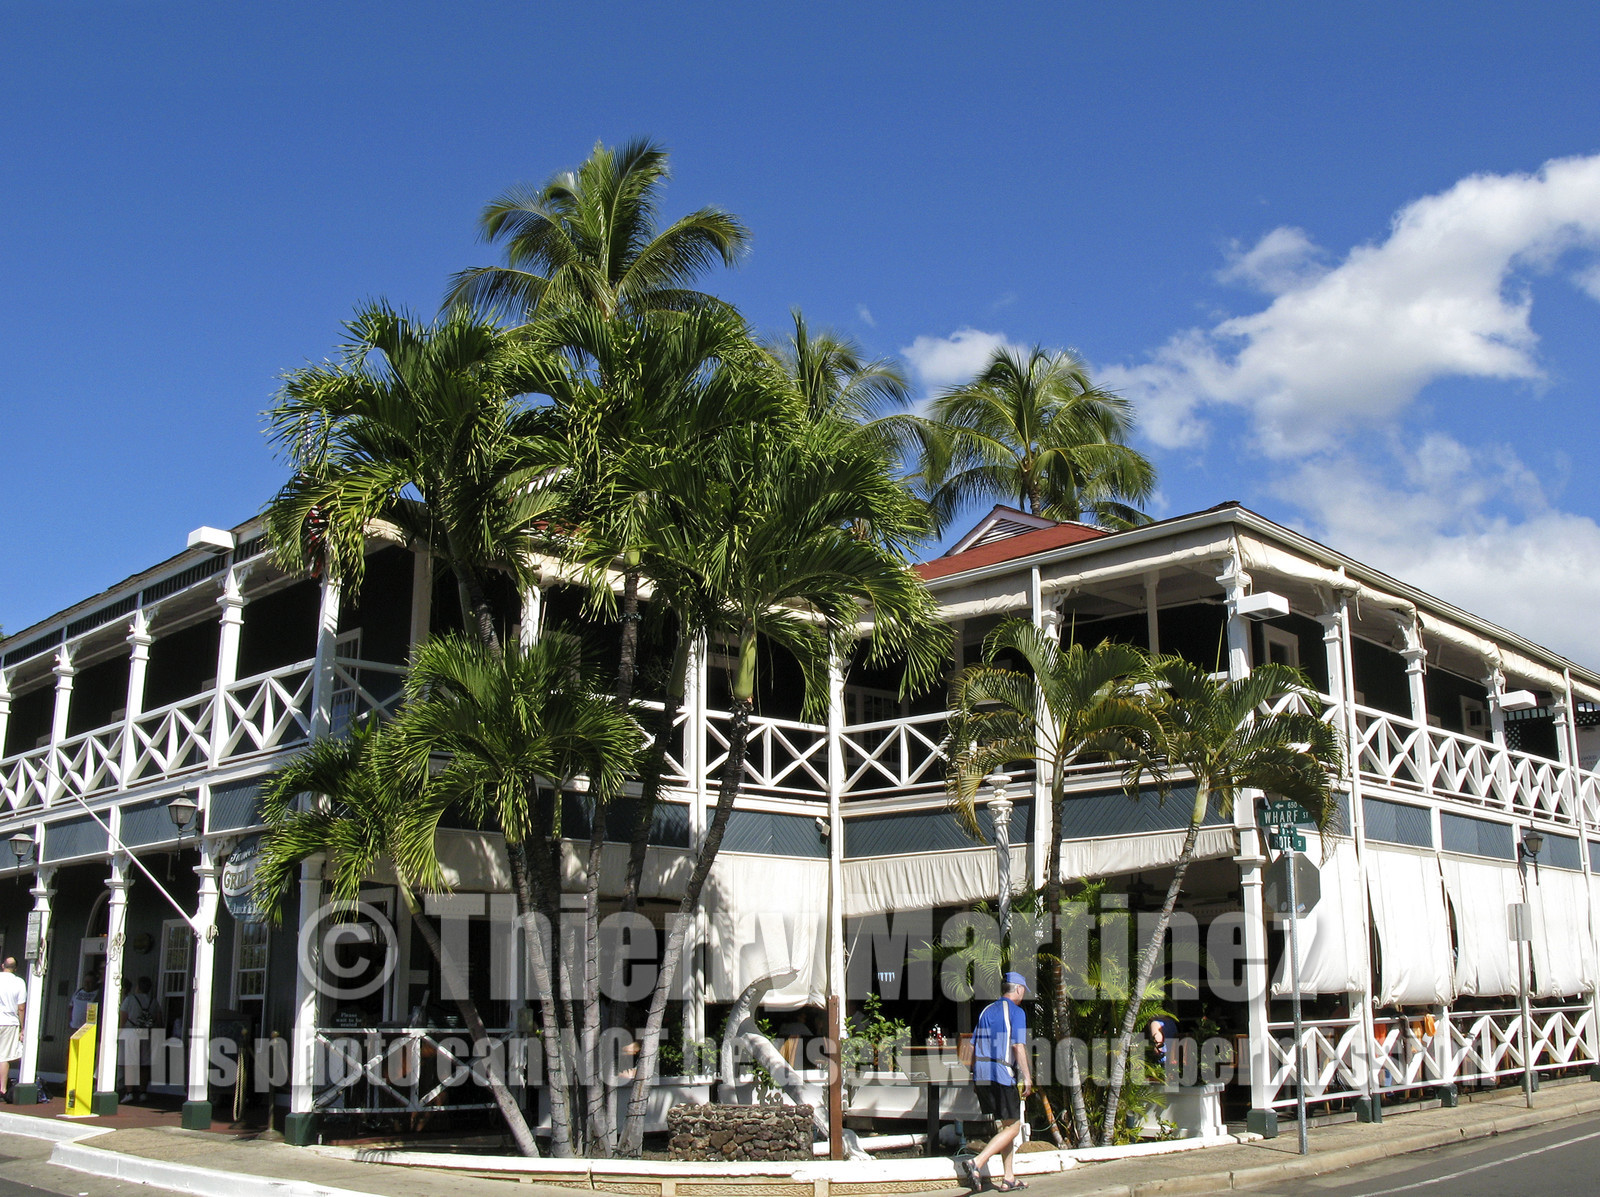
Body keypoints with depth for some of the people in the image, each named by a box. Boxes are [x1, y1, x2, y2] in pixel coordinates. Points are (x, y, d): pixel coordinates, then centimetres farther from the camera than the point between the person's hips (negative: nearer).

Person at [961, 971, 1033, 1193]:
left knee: (1007, 1125, 16)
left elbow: (973, 1046, 18)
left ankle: (1009, 1179, 15)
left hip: (981, 1075, 8)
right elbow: (1018, 1046, -14)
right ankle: (976, 1163, -17)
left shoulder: (987, 1011, 18)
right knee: (1012, 1128, -2)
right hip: (1003, 1075, -8)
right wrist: (1027, 1077, -11)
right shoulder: (1016, 1012, -4)